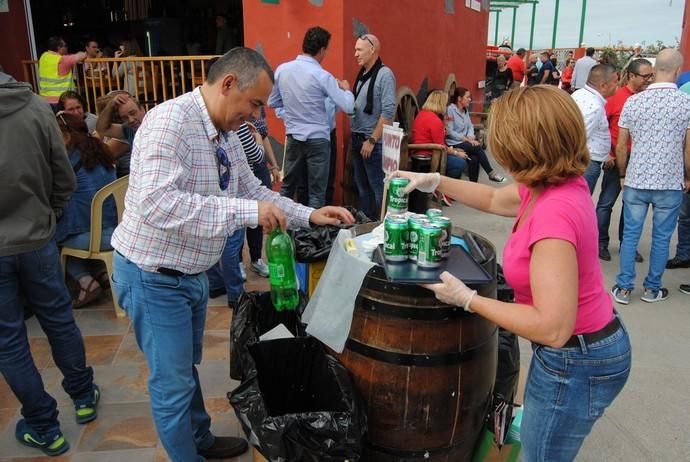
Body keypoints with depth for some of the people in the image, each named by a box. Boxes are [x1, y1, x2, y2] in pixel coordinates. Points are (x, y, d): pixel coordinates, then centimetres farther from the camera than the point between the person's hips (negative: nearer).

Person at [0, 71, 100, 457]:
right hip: (37, 241, 3)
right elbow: (65, 179, -3)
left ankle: (44, 428, 24)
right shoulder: (36, 106, -11)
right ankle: (84, 398, 36)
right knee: (59, 320, 19)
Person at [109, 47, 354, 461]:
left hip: (192, 272, 9)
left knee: (187, 366, 26)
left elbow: (253, 191, 12)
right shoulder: (170, 121, -25)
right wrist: (245, 212, -37)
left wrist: (309, 215, 0)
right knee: (174, 383, 7)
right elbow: (157, 204, -38)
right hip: (154, 276, -9)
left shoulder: (227, 133, 2)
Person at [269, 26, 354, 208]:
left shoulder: (282, 70, 0)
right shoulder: (322, 76, -14)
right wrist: (346, 89, 7)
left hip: (293, 137, 5)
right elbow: (347, 106, -13)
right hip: (317, 139, -5)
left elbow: (272, 103, 10)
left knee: (288, 186, 18)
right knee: (316, 192, 4)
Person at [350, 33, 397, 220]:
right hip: (356, 139, 8)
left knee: (378, 188, -1)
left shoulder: (384, 74, -11)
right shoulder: (362, 75, 12)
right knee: (362, 187, 15)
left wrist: (372, 140, -17)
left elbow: (388, 112, -18)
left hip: (373, 143, -8)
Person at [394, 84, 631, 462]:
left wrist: (468, 300, -26)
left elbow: (552, 328, -34)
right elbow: (495, 200, 15)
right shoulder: (559, 185, -5)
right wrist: (434, 182, 9)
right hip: (578, 350, 9)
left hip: (575, 362, -9)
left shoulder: (553, 212, -34)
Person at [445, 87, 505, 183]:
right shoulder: (450, 110, -11)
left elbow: (470, 126, 12)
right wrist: (467, 139, -17)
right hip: (454, 144, -7)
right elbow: (450, 132, -17)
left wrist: (470, 137, -10)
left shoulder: (465, 110, 14)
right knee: (477, 147, -23)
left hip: (464, 142, 7)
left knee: (474, 158, -22)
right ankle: (491, 174, -12)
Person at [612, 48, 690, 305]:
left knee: (630, 234, 10)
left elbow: (620, 146, 1)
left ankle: (624, 288, 16)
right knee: (661, 238, 12)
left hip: (635, 181, 2)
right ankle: (652, 289, 23)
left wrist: (622, 175, 14)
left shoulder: (633, 102, -3)